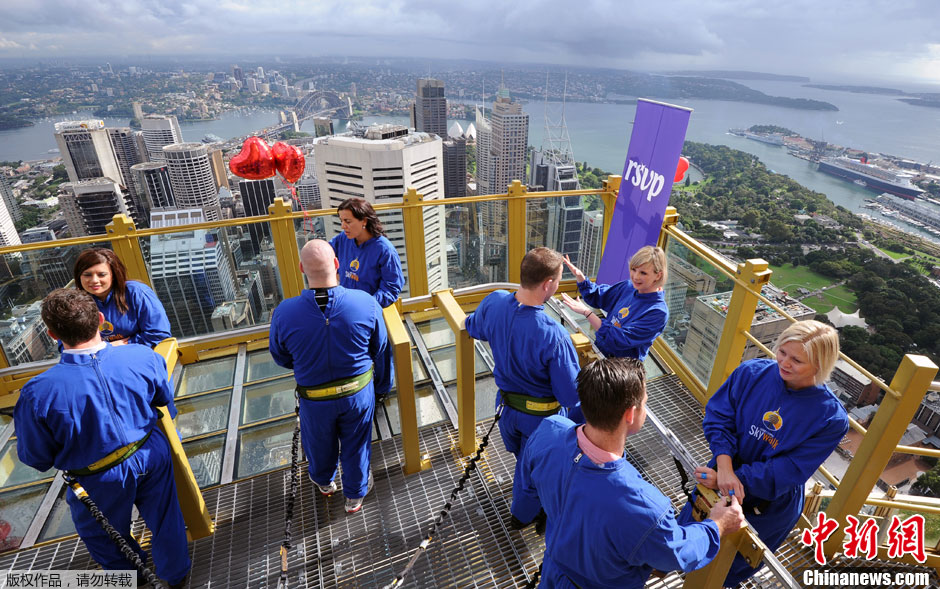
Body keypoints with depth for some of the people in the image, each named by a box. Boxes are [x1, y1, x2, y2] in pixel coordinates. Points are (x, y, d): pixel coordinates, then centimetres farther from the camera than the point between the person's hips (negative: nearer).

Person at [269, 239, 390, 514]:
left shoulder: (284, 313, -25)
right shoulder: (366, 303, -24)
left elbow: (281, 358, -5)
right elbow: (380, 351, -9)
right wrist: (382, 385, 10)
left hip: (315, 399, 1)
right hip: (359, 392, 0)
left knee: (320, 442, 29)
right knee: (356, 444, 24)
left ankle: (324, 482, 60)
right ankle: (355, 495, 48)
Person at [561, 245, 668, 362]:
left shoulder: (658, 312, -20)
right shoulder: (628, 287, 0)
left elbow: (620, 340, -26)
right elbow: (596, 296, 16)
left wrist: (586, 312, -26)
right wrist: (579, 276, -2)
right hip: (599, 350, 7)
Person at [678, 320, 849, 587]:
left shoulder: (831, 418, -24)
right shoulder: (752, 372, -19)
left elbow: (788, 472, -23)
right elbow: (718, 417, -15)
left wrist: (730, 479, -32)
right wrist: (724, 467, -30)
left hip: (771, 506, -2)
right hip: (722, 471, 2)